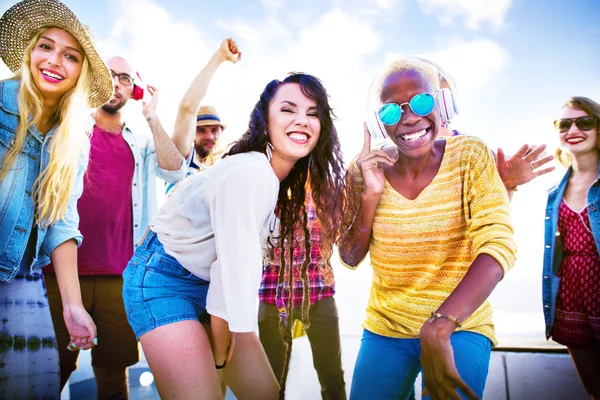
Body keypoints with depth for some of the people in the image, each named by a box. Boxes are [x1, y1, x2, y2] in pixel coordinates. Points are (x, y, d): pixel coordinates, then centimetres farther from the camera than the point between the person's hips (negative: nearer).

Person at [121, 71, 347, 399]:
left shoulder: (284, 180, 2)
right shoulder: (250, 174, -27)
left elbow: (242, 261, 2)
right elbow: (237, 268, -24)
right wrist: (220, 352, -11)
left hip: (211, 284, 9)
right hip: (163, 282, -8)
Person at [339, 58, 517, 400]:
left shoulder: (470, 156, -11)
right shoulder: (366, 169, -5)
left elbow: (498, 244, -22)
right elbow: (350, 258, -4)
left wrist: (438, 327, -34)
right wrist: (370, 194, -20)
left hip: (460, 326, -2)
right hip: (385, 328, 3)